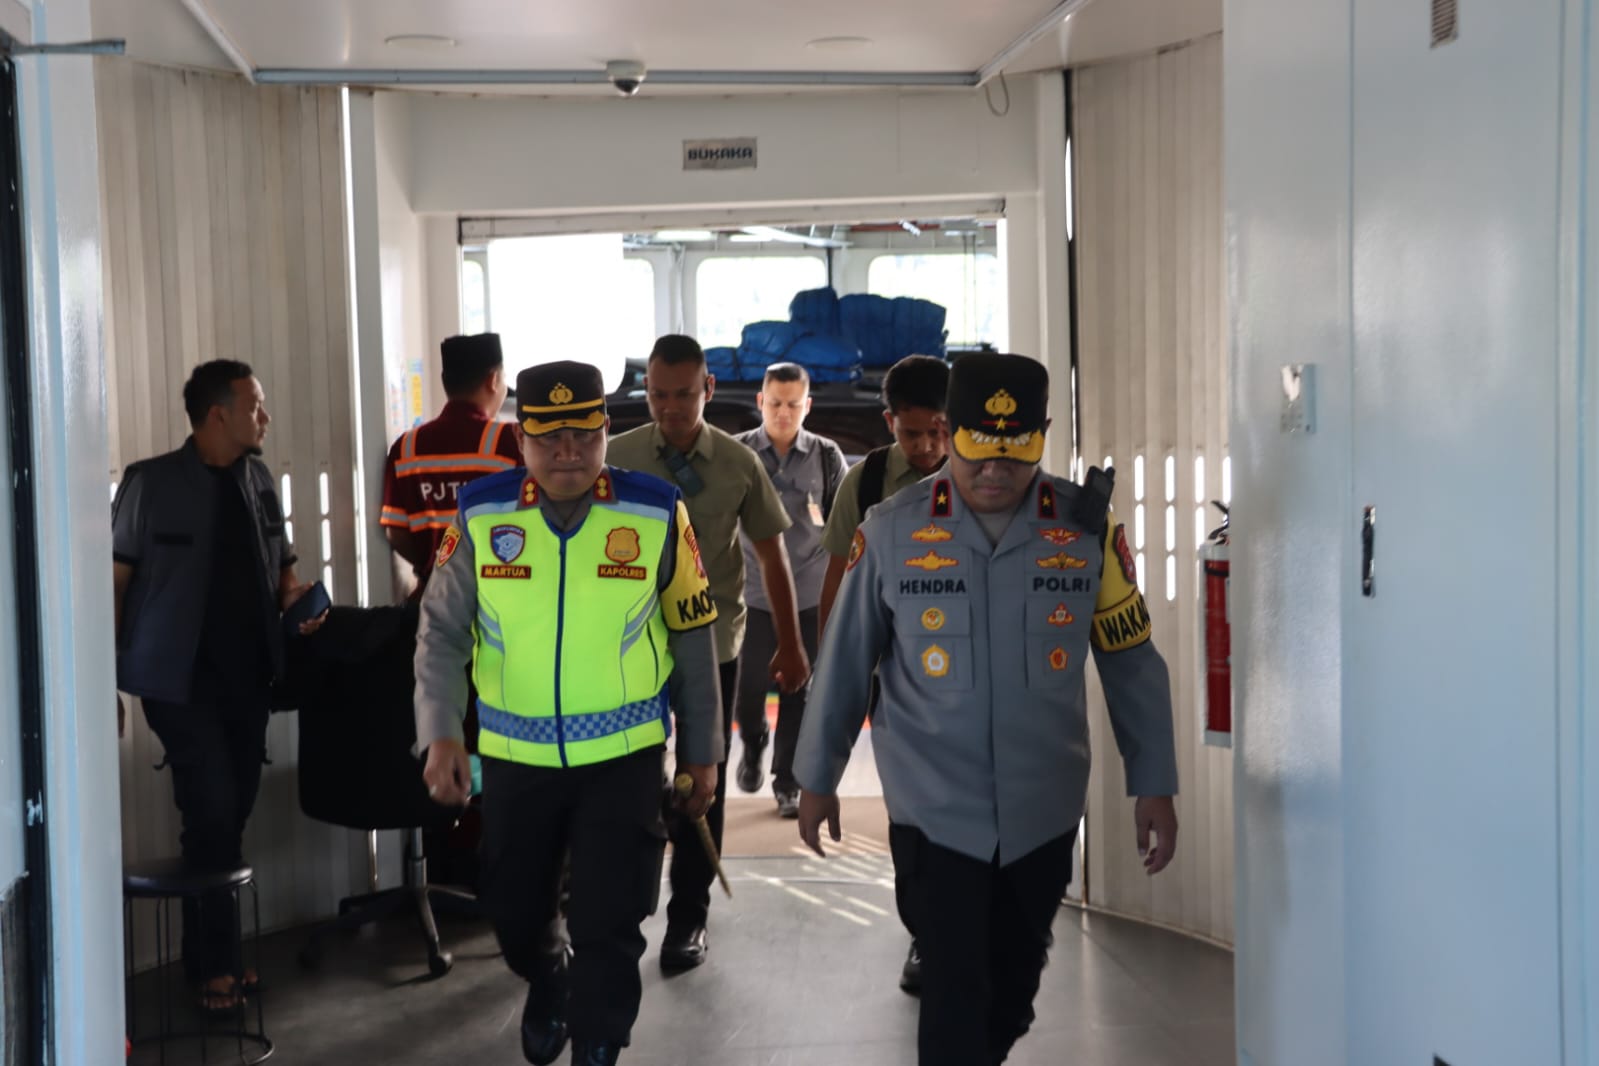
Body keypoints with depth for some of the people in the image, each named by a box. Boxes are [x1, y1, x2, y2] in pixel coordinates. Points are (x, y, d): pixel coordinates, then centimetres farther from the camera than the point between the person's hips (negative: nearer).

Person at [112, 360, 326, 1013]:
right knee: (213, 813, -9)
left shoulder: (259, 480, 8)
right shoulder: (151, 483, -7)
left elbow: (280, 564, 20)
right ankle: (215, 964, 6)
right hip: (181, 678, -5)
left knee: (233, 813, 9)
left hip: (248, 674, 5)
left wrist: (292, 597, -3)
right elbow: (114, 581, -5)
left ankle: (208, 951, 23)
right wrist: (105, 680, -9)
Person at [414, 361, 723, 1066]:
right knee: (512, 910, 18)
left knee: (608, 927, -1)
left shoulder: (657, 514, -8)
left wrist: (701, 751, 5)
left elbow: (692, 639, 1)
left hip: (623, 758, -2)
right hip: (513, 758, 2)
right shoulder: (481, 515, -7)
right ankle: (547, 983, 52)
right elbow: (441, 631, -3)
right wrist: (441, 734, -17)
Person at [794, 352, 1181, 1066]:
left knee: (1014, 981, 19)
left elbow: (1132, 664, 1)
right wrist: (817, 778, 7)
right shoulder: (892, 531, -8)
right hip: (935, 813, -2)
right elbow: (845, 661, 1)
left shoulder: (1088, 528, -6)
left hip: (1044, 813, 2)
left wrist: (1153, 785, 1)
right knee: (955, 990, -2)